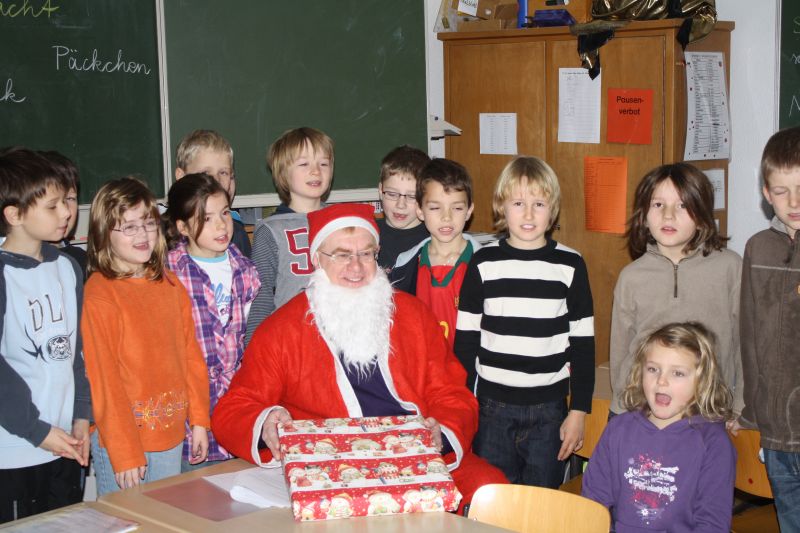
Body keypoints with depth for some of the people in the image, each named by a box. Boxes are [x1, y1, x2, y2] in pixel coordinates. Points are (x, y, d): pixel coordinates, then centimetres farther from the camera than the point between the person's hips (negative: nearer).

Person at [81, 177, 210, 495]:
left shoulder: (169, 284, 7)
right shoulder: (99, 294, -13)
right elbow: (102, 377, -14)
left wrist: (199, 420, 7)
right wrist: (124, 452, -15)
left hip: (171, 435, 6)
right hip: (123, 437, -6)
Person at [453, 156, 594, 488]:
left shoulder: (570, 265, 0)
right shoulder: (483, 264, 0)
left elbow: (583, 345, 3)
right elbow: (465, 342, 3)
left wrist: (579, 411, -1)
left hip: (549, 410, 0)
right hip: (492, 408, 0)